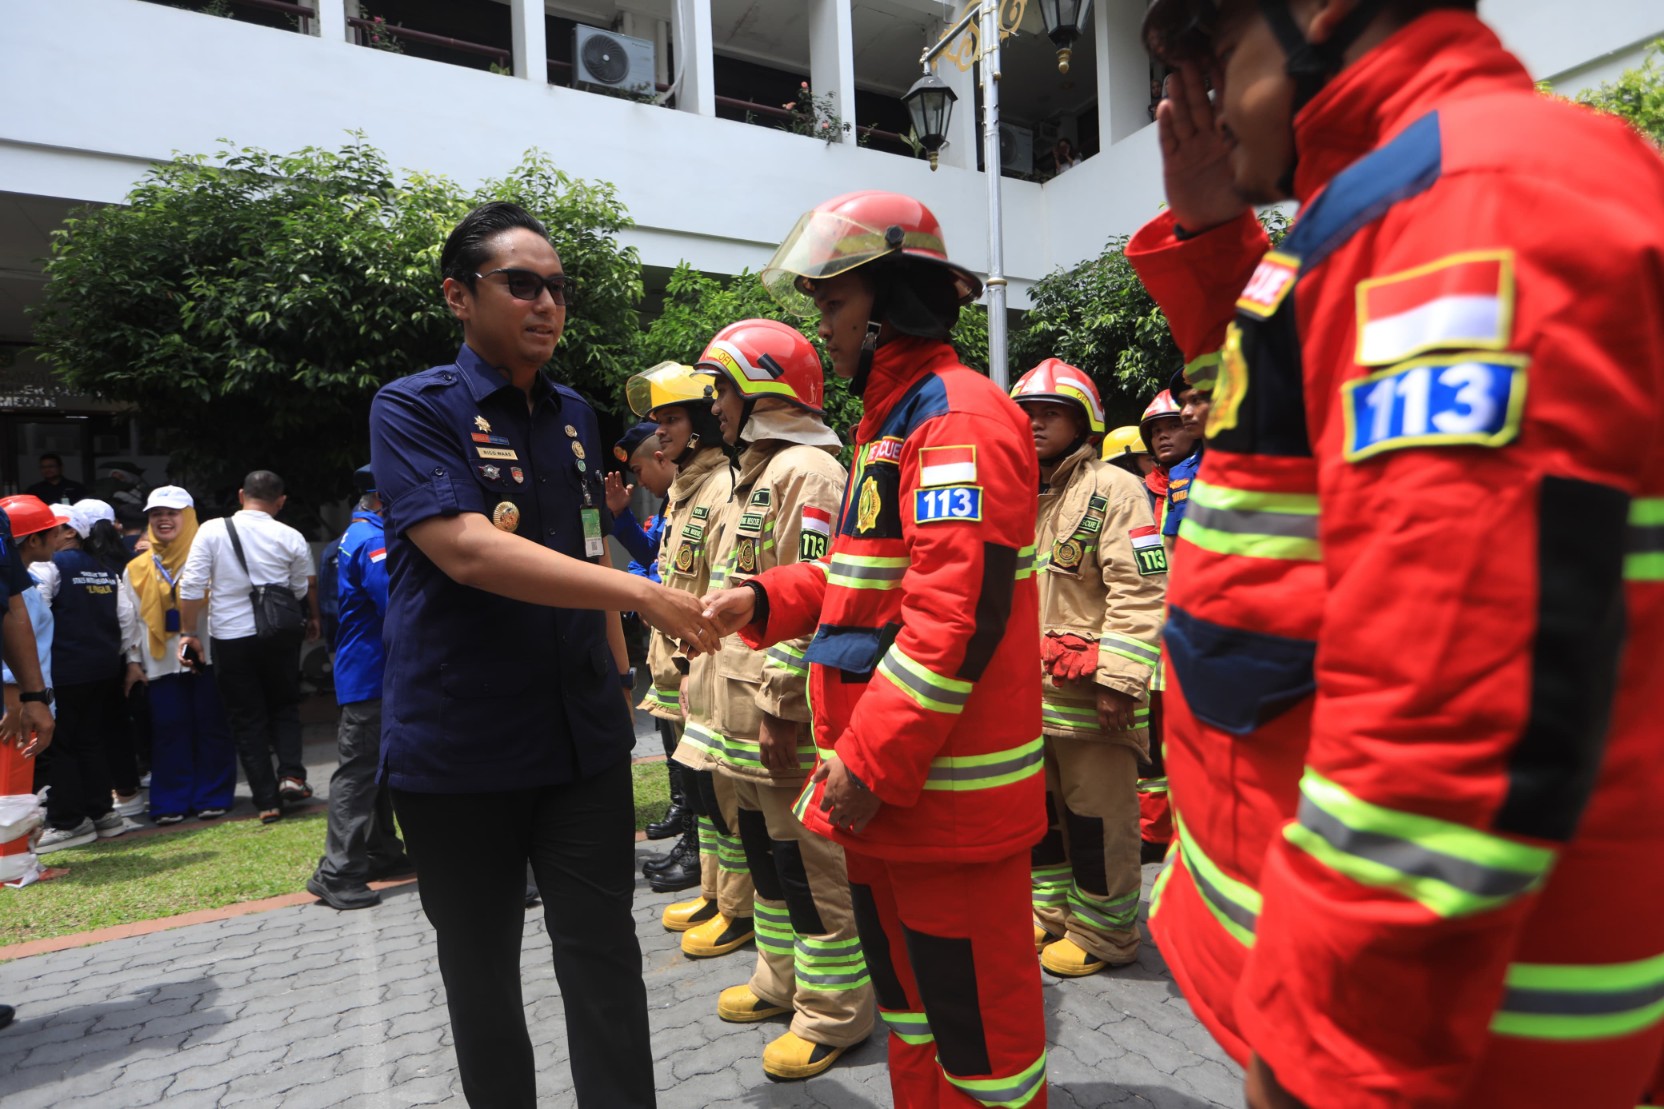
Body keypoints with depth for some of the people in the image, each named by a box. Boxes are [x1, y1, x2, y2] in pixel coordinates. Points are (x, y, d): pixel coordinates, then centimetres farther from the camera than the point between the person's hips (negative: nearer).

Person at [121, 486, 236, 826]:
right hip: (161, 663, 3)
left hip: (207, 657, -3)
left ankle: (212, 798, 11)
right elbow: (132, 618, 12)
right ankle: (171, 802, 13)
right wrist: (133, 660, 7)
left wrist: (203, 641, -8)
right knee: (169, 730, 4)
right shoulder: (137, 569, 12)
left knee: (211, 727, 2)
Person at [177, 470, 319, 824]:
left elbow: (191, 586, -7)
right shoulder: (291, 538, -3)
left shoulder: (211, 530, -5)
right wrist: (312, 620, 26)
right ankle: (291, 773, -2)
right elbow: (305, 589, 7)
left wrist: (189, 632, 2)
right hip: (280, 635, 1)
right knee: (285, 706, 18)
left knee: (247, 720, 8)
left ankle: (268, 801, 9)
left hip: (230, 638, 0)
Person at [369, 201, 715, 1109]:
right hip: (459, 751, -3)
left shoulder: (575, 416, 10)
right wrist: (643, 594, -29)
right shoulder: (413, 410, -7)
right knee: (480, 972, 14)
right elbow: (468, 552, -24)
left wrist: (618, 683, 16)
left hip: (584, 739, 4)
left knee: (604, 956, 6)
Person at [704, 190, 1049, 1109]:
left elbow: (958, 611, -25)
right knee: (904, 988, 25)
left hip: (946, 787, -10)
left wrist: (871, 760, -22)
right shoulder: (889, 419, 17)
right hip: (878, 777, 10)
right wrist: (765, 600, 5)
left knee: (976, 1010, 8)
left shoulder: (958, 417, -16)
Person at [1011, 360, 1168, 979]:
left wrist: (1118, 681, -21)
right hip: (1027, 688, 8)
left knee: (1097, 816, 4)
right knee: (1038, 806, 18)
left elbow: (1139, 593, -16)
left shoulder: (1114, 490, -8)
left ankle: (1104, 932, 22)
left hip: (1086, 691, -7)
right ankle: (1052, 912, 36)